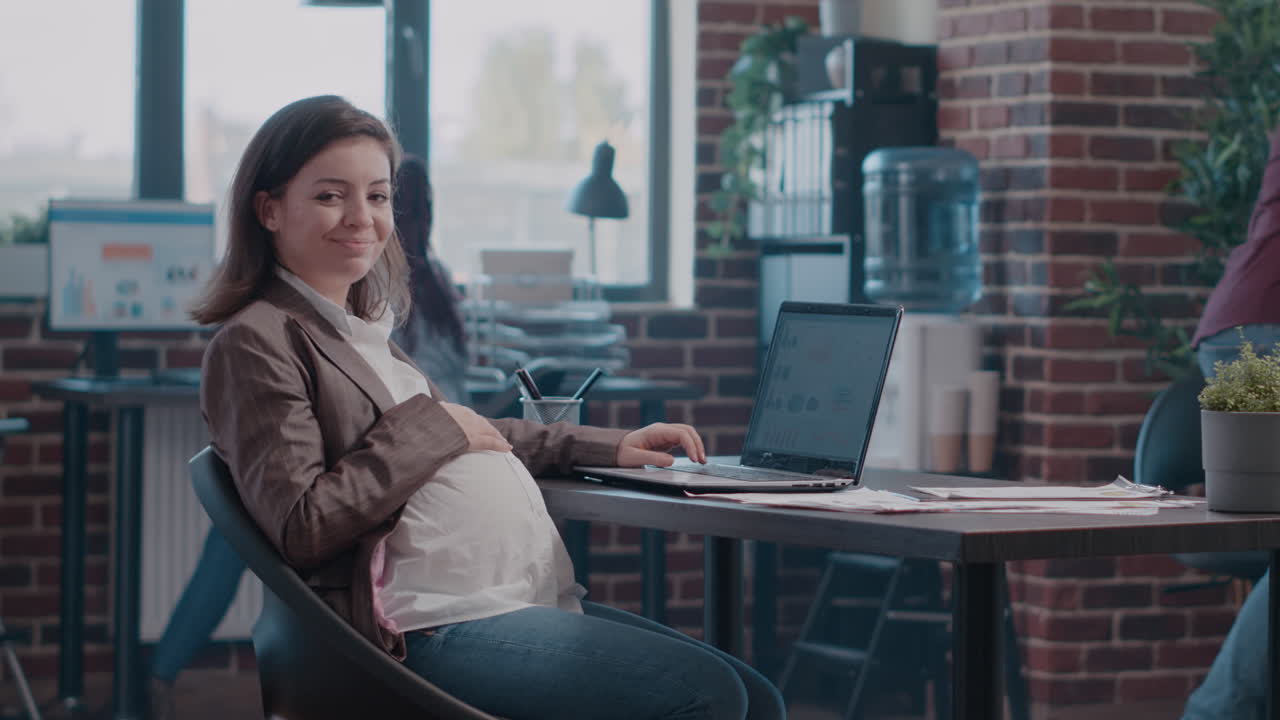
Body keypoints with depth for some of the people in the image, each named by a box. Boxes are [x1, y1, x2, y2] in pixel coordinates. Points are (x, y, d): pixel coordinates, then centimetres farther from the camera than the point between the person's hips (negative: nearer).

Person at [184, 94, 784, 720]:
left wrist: (606, 447, 23)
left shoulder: (363, 329, 22)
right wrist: (430, 425, -10)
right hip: (426, 624, -10)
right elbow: (302, 529, -16)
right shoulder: (254, 343, -7)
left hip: (534, 595, 10)